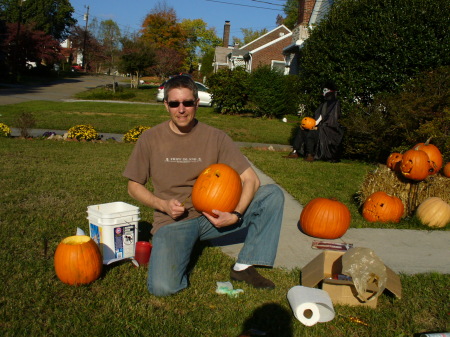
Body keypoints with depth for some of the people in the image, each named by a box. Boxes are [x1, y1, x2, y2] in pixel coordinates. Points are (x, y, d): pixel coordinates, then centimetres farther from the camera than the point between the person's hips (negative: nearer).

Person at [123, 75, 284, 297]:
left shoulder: (215, 137, -3)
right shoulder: (150, 139, -2)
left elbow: (251, 179, -5)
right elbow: (134, 186, 6)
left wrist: (235, 216, -21)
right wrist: (163, 205, -12)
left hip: (212, 216, 2)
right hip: (172, 222, -2)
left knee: (273, 195, -15)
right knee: (161, 287, -28)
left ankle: (244, 266, -7)